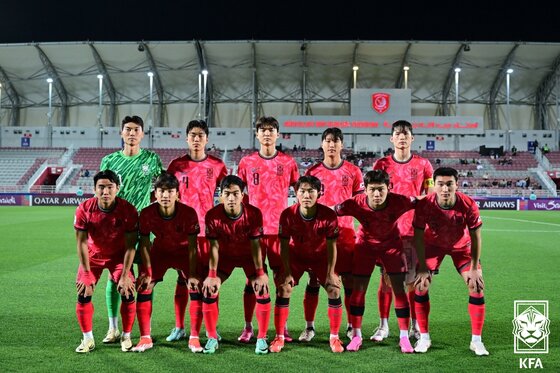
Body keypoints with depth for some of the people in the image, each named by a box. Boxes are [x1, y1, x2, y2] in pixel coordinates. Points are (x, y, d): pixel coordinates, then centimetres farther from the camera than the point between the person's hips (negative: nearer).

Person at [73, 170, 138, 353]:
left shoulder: (128, 210, -26)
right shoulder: (84, 209, -23)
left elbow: (130, 246, -19)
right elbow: (82, 243, -16)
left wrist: (125, 275, -20)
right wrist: (87, 273, -17)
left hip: (119, 256, -1)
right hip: (93, 255, 1)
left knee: (127, 293, -12)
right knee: (83, 294, -10)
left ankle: (126, 337, 9)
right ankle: (88, 339, 8)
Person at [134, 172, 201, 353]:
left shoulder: (189, 213, -30)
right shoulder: (147, 214, -25)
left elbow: (192, 247, -21)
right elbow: (144, 245, -12)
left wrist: (192, 275, -22)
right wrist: (146, 273, -15)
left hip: (184, 252, -1)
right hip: (160, 251, 2)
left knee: (197, 288, -16)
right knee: (143, 287, -10)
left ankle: (194, 338, -3)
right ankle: (145, 338, 4)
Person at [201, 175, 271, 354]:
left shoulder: (254, 213, -27)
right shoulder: (213, 215, -26)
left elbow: (255, 245, -20)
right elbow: (214, 247, -20)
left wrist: (260, 273, -22)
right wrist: (212, 275, -24)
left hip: (249, 255, -1)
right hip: (225, 256, 1)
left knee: (262, 290, -16)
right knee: (209, 290, -13)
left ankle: (262, 338, -1)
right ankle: (212, 338, 3)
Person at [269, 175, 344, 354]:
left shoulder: (329, 215, -27)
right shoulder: (288, 215, -26)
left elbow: (331, 246, -16)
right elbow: (284, 245, -15)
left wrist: (330, 273, -15)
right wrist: (287, 272, -16)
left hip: (321, 257, 0)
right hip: (296, 256, 0)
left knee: (334, 289, -10)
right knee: (283, 289, -12)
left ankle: (334, 337, 8)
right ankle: (279, 337, 2)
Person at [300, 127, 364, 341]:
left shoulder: (353, 171, 5)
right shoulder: (313, 171, 7)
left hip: (345, 232, 0)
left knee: (349, 279, 2)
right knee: (314, 279, 2)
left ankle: (352, 326, 15)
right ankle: (309, 326, 11)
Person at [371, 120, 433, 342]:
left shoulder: (423, 164, 5)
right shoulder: (382, 164, 6)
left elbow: (431, 196, 8)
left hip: (415, 230, 0)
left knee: (414, 278, 4)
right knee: (386, 277, 0)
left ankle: (415, 325, 16)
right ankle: (383, 326, 10)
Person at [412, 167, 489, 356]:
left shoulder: (469, 205, -31)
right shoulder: (424, 205, -31)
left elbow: (476, 237, -19)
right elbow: (418, 237, -20)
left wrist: (474, 269, -17)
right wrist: (422, 268, -21)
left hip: (462, 246, 0)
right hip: (433, 244, 0)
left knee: (477, 286, -9)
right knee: (420, 285, -11)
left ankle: (476, 340, 5)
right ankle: (424, 337, 5)